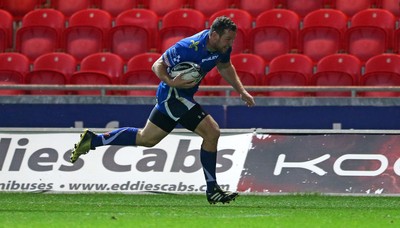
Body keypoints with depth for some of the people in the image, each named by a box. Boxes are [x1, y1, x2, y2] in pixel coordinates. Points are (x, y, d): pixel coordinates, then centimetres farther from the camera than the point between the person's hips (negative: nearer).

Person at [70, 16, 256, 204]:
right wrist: (171, 82, -36)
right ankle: (212, 190, -10)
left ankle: (93, 140, 25)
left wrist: (241, 91, 13)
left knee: (146, 139, 18)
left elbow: (225, 67, 19)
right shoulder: (189, 47, -28)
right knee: (212, 132, -17)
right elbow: (158, 65, -19)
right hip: (172, 94, -9)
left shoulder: (222, 46, -4)